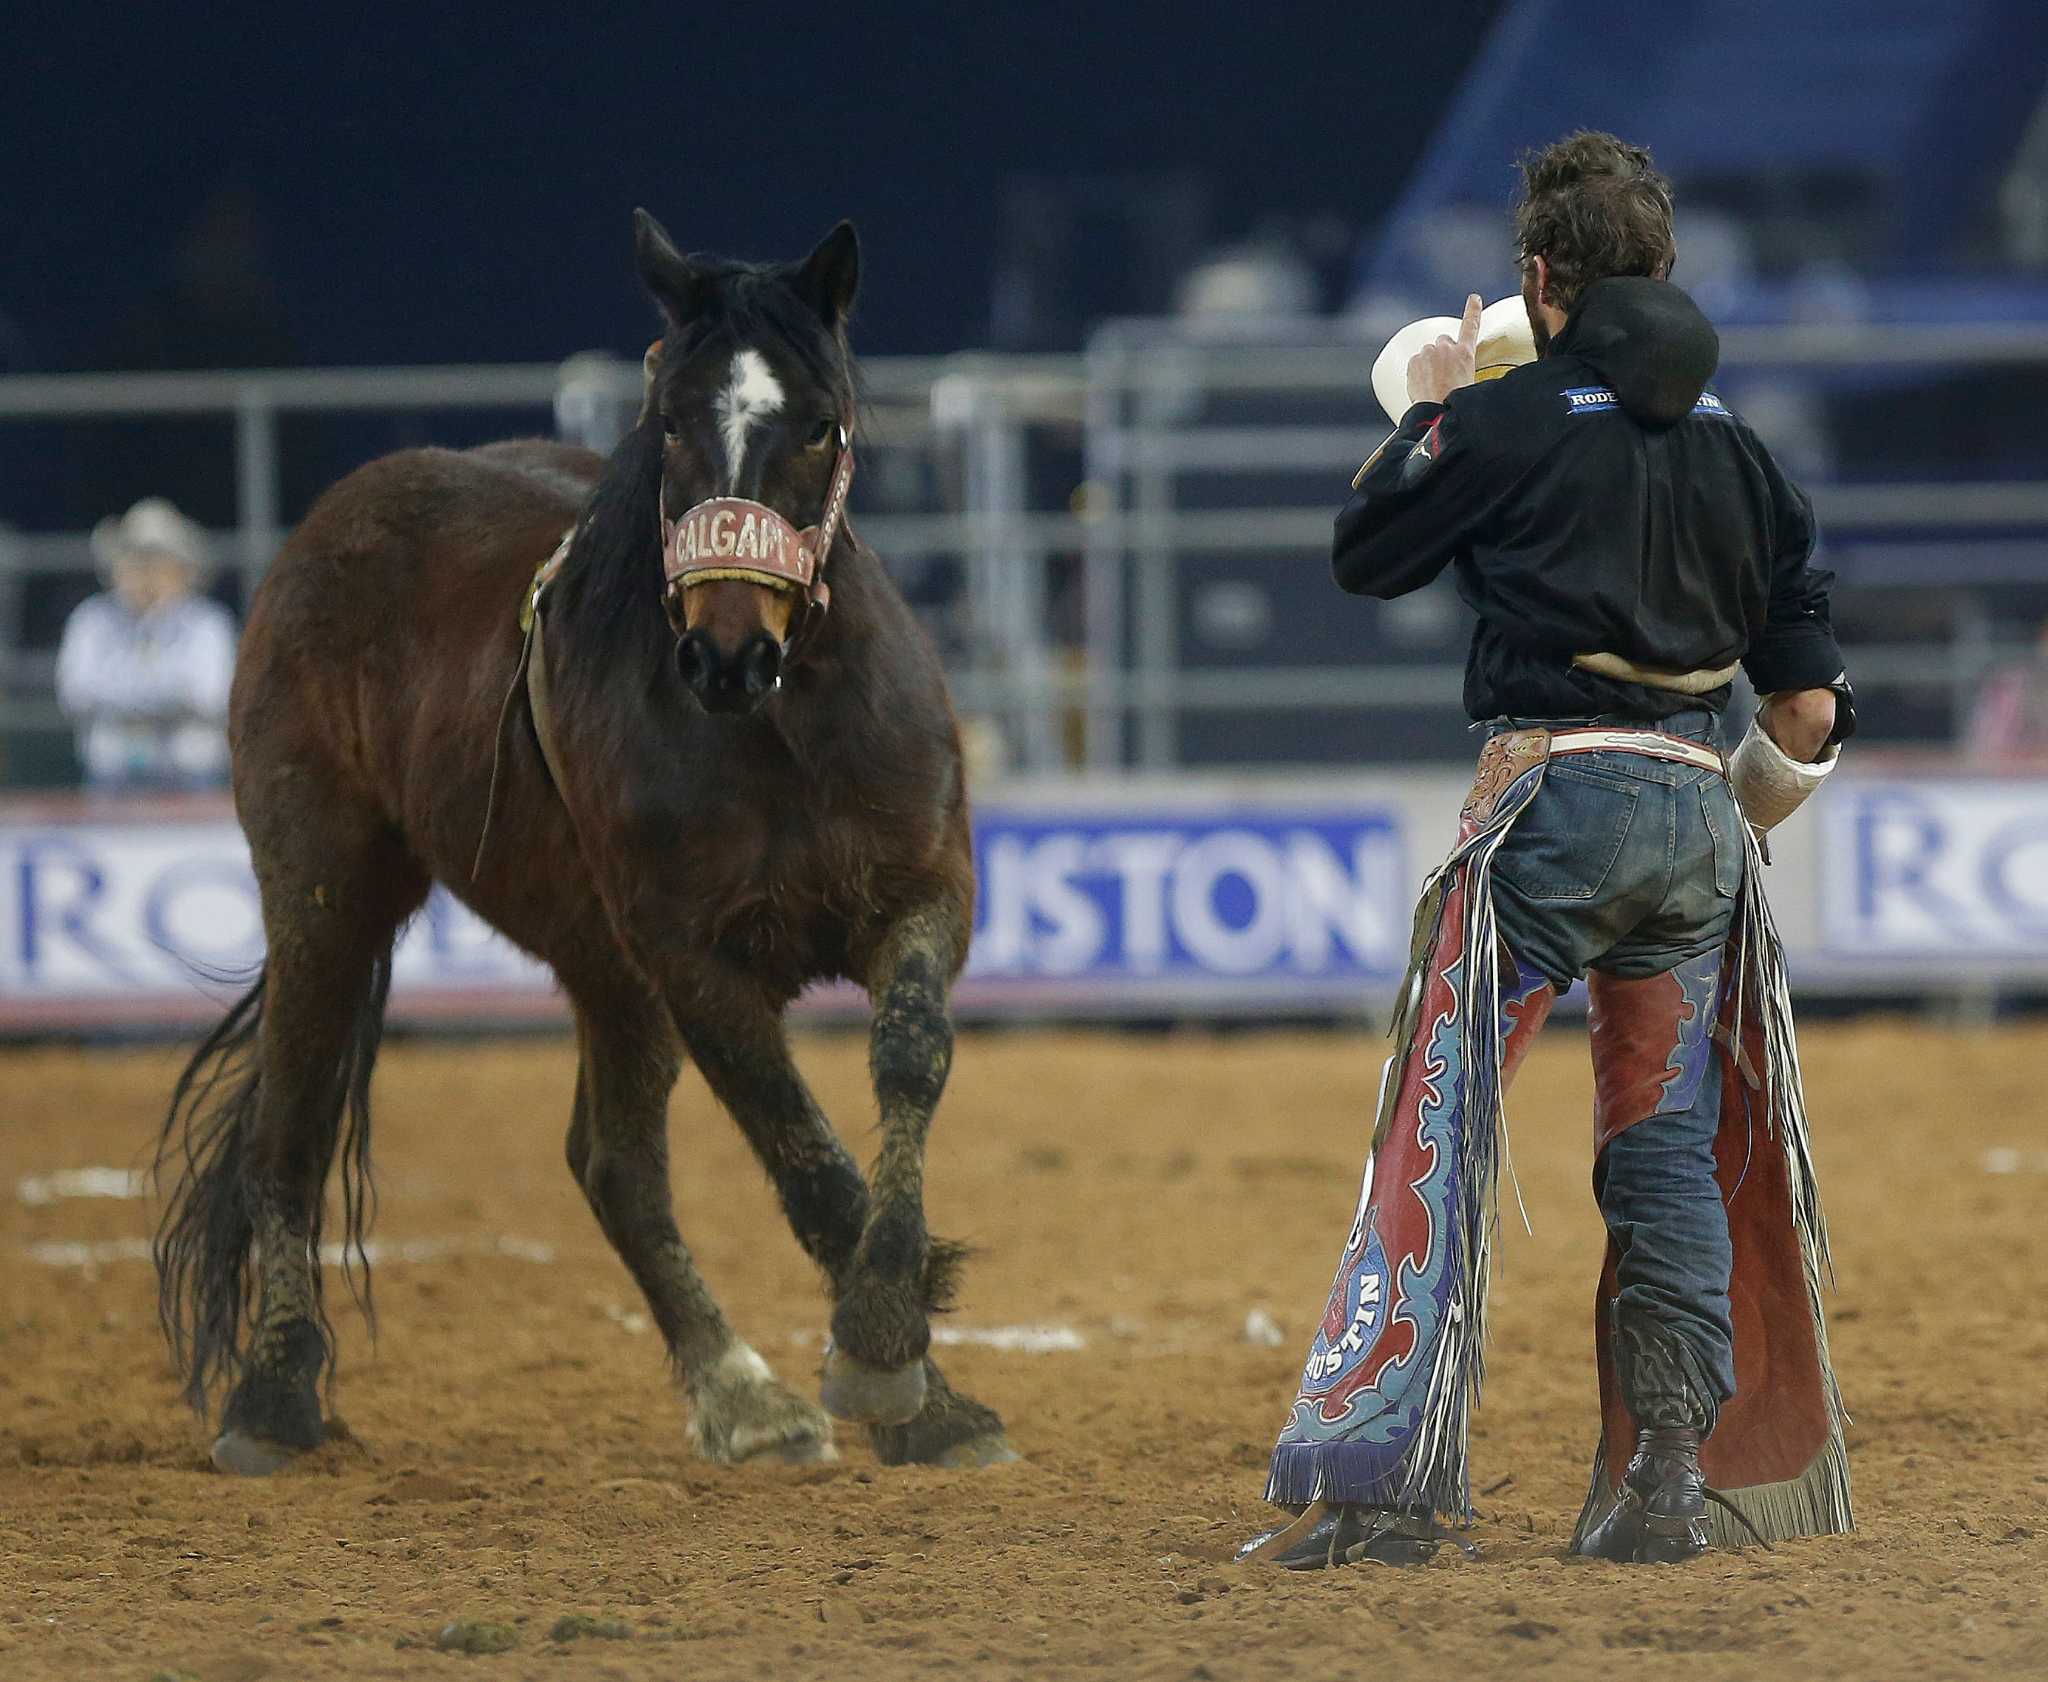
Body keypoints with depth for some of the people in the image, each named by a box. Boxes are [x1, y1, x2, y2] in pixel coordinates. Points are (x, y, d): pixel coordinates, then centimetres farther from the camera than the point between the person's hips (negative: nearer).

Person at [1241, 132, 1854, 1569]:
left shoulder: (1511, 418, -5)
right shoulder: (1734, 441, 11)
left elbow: (1365, 556, 7)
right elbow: (1809, 708, 11)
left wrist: (1430, 412, 19)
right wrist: (1767, 783, 29)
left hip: (1554, 802, -5)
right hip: (1696, 809, 5)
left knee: (1440, 1129, -5)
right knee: (1668, 1145, 12)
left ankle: (1379, 1479, -13)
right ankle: (1675, 1476, 5)